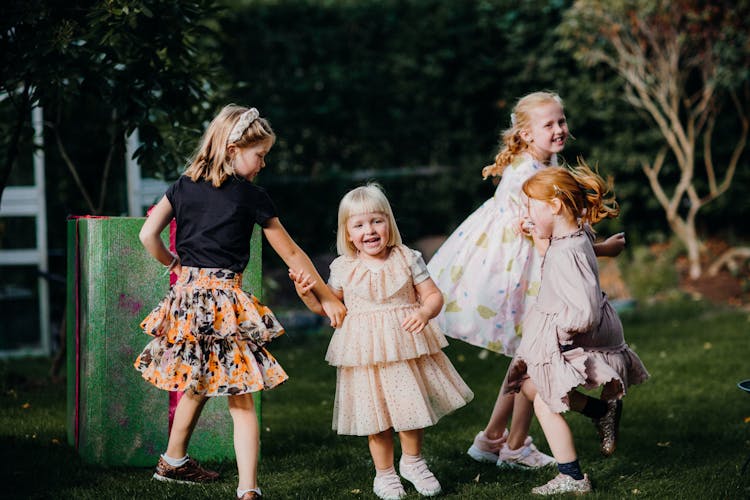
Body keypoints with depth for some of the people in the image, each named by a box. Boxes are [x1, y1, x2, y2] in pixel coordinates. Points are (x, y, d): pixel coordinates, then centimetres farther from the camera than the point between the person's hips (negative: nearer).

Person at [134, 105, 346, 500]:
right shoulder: (252, 196, -3)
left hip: (186, 294, 5)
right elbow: (291, 254, 4)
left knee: (197, 381, 25)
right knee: (241, 400, -1)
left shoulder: (184, 186, 8)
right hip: (225, 298, -5)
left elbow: (148, 235, 4)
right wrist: (327, 298, 13)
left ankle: (173, 461, 38)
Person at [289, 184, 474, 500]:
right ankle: (384, 473, 25)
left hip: (405, 347, 0)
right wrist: (307, 293, -7)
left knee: (412, 406, 3)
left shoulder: (407, 259, -2)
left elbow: (433, 295, 0)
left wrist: (424, 312, -21)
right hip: (365, 353, 0)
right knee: (376, 414, 6)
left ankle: (412, 462, 29)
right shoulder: (344, 268, 1)